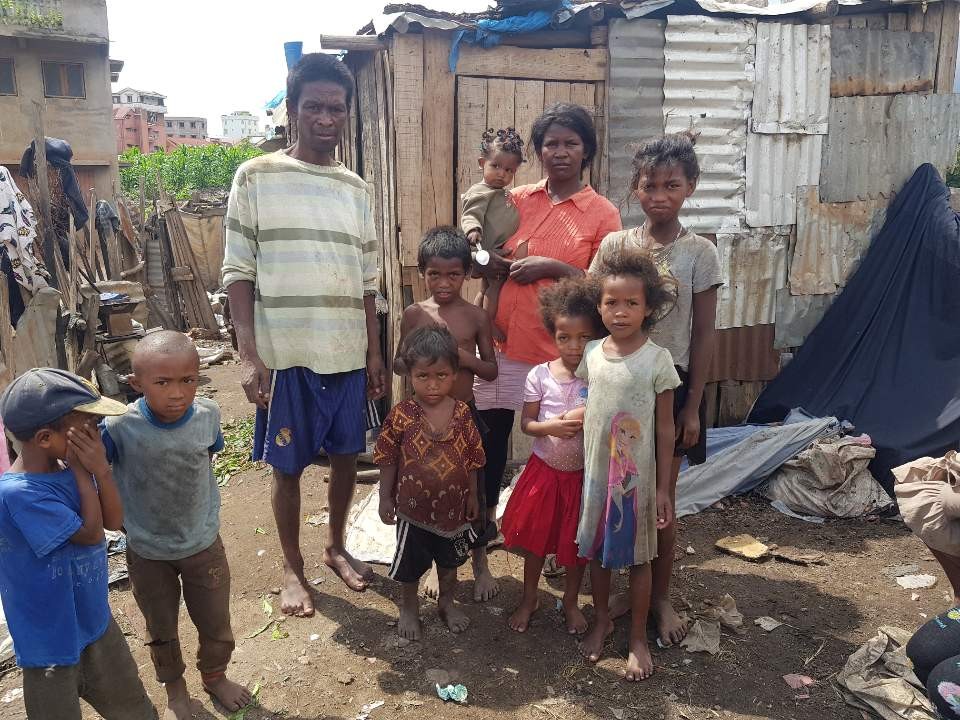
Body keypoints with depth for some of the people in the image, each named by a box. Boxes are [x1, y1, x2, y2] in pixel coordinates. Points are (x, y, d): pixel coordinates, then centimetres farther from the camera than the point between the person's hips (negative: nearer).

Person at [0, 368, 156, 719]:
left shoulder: (68, 467, -6)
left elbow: (114, 521, -5)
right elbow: (91, 533, -23)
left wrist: (101, 468, -18)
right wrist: (82, 471, -20)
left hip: (96, 620, 7)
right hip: (52, 640, -7)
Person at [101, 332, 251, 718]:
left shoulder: (208, 414, -19)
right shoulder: (119, 427, -28)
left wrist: (207, 516, 6)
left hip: (204, 543, 2)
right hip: (147, 552, -1)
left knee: (216, 623, 19)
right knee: (162, 630, 22)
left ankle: (215, 675, 50)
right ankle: (174, 686, 51)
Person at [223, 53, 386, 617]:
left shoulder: (356, 189, 8)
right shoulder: (257, 177, -4)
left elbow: (367, 280, 11)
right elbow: (239, 273, -6)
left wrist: (375, 352, 9)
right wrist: (250, 356, -13)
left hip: (348, 353, 4)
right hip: (286, 353, -3)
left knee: (347, 454, 13)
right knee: (288, 466, 8)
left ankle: (337, 546, 37)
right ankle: (294, 568, 29)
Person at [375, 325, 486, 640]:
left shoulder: (462, 413, -10)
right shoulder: (401, 416, -17)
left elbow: (471, 459, 0)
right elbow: (389, 461, -7)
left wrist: (472, 496, 6)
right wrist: (385, 498, -2)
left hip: (452, 505, 2)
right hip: (413, 507, -2)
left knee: (450, 560, 23)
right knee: (411, 564, 17)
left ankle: (447, 601, 48)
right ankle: (409, 608, 41)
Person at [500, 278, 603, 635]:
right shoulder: (540, 375, -10)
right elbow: (526, 423, -4)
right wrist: (550, 426, -23)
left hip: (583, 473, 0)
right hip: (544, 469, 0)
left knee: (577, 541, 15)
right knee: (534, 536, 14)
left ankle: (571, 601, 39)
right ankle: (529, 598, 37)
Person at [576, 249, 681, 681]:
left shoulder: (658, 360, -13)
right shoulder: (591, 354, -2)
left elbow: (666, 430, -8)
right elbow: (585, 411, 7)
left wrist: (663, 488, -8)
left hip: (638, 476, -3)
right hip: (595, 472, 3)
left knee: (637, 557, 11)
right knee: (596, 551, 17)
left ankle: (638, 638, 30)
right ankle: (602, 620, 40)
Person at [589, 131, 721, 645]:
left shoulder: (699, 253, -5)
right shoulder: (614, 245, 0)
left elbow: (703, 336, -4)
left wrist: (692, 407, -6)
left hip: (670, 382, -2)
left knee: (661, 497, 8)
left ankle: (660, 597, 29)